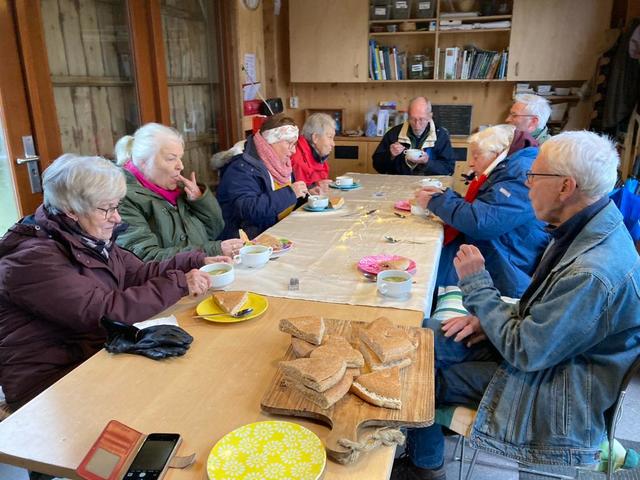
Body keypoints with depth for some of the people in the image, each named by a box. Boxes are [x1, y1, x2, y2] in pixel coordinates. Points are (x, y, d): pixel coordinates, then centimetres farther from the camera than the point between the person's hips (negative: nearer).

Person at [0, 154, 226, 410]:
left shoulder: (89, 239, 5)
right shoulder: (33, 259, -21)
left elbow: (140, 272, 9)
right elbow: (105, 312, -28)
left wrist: (198, 262, -2)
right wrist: (180, 283, -25)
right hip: (49, 383, -7)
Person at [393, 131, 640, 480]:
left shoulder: (593, 273, -34)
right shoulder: (586, 231, -3)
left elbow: (524, 352, -27)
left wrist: (477, 284, -19)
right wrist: (491, 318, -4)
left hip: (549, 393, -8)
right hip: (537, 348, 9)